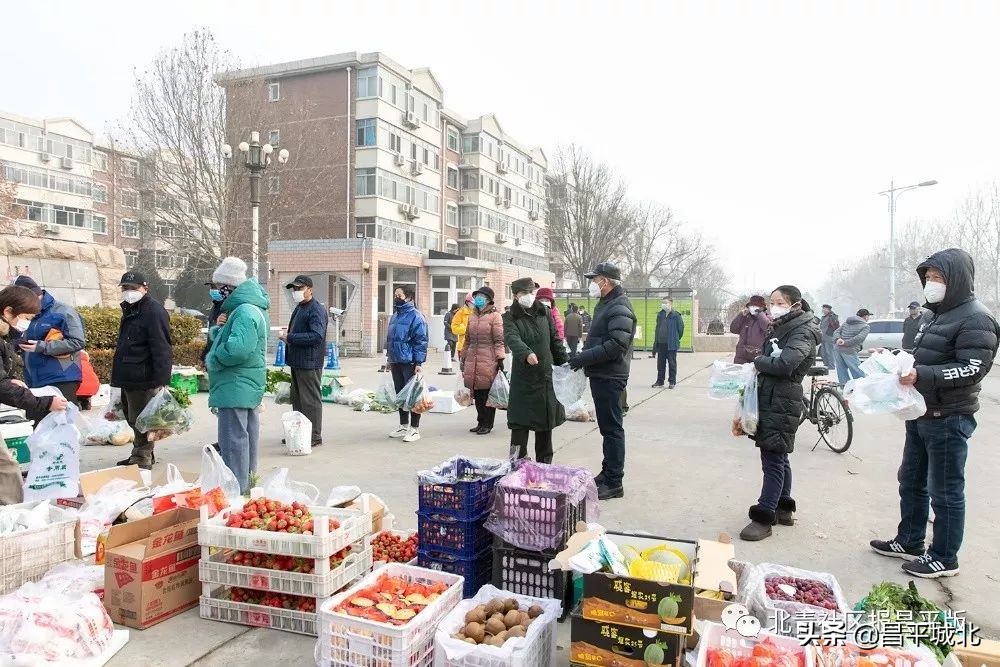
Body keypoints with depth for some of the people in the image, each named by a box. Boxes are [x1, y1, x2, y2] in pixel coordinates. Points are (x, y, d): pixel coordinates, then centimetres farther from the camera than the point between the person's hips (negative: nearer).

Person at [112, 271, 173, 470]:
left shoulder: (154, 311, -15)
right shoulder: (130, 311, 17)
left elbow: (162, 349, -23)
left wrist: (162, 380, -28)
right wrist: (119, 375, 21)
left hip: (143, 380, -10)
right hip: (128, 378, 10)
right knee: (132, 418, 18)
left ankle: (142, 461, 8)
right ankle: (144, 454, 31)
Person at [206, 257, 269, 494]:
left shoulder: (245, 311, -18)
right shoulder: (248, 307, 16)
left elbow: (238, 348, -31)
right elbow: (226, 339, 23)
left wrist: (213, 361, -15)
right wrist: (220, 329, 1)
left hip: (236, 385, -11)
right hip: (245, 385, 11)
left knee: (233, 438, -7)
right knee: (246, 434, 19)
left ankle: (236, 490, -3)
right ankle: (247, 483, 31)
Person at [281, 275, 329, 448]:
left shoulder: (317, 310, -15)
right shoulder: (300, 308, 17)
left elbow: (317, 336, -26)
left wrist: (290, 338, -21)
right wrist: (289, 336, 11)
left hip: (309, 363, -10)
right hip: (297, 361, 10)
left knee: (311, 400, -4)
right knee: (297, 400, 17)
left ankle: (315, 436, 3)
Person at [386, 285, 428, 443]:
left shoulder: (415, 316, -11)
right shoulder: (395, 316, 14)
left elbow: (421, 341, -14)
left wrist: (419, 362, -19)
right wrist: (390, 359, 19)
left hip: (409, 363, -8)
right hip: (396, 362, 8)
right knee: (400, 394, 14)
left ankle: (414, 429, 7)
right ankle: (403, 426, 25)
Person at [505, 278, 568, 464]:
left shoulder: (545, 313, 10)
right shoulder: (510, 318, -3)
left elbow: (555, 340, 14)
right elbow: (512, 338, -22)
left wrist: (563, 363, 8)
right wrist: (526, 353, -40)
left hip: (545, 377, 4)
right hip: (523, 380, -4)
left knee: (545, 423, 12)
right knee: (520, 423, -6)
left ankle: (544, 464, 24)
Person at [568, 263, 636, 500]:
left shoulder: (619, 307, -15)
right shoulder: (605, 304, 16)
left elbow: (617, 345, -26)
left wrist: (585, 357, -22)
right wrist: (583, 356, 9)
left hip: (610, 378, -10)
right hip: (601, 375, 10)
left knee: (612, 429, -4)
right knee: (607, 427, 17)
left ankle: (614, 483, 2)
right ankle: (607, 473, 27)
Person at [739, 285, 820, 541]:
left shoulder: (802, 332, -12)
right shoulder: (778, 329, 16)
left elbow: (785, 364, -26)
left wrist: (758, 361, -11)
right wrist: (761, 363, 0)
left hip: (782, 405, -9)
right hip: (769, 401, 9)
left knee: (773, 461, -6)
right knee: (779, 458, 17)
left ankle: (763, 518, -2)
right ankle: (784, 508, 28)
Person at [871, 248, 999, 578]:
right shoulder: (938, 314, 15)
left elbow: (972, 369, -22)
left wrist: (921, 375, -32)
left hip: (949, 419, -10)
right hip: (921, 415, 10)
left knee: (945, 491, 2)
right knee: (911, 480, 18)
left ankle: (944, 558, 15)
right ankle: (909, 542, 32)